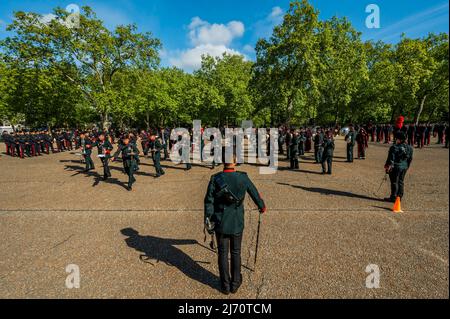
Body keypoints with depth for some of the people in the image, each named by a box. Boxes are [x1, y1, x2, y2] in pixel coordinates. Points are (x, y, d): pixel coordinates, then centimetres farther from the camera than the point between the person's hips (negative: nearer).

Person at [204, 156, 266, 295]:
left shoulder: (215, 179, -13)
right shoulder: (243, 178, -11)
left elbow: (209, 201, -10)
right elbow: (255, 194, 4)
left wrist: (208, 222, 1)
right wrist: (262, 207, 23)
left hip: (220, 223, 0)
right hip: (237, 224, 0)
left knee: (223, 253, 15)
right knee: (236, 253, 18)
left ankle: (225, 285, 29)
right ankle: (235, 283, 32)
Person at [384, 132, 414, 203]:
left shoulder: (394, 147, -15)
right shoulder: (410, 148, 7)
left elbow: (391, 159, -15)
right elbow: (410, 159, 14)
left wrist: (387, 166, -8)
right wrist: (407, 167, 23)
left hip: (396, 167, -7)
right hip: (404, 167, 7)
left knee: (394, 182, 0)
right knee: (401, 182, 14)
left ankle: (393, 197, 4)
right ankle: (399, 197, 21)